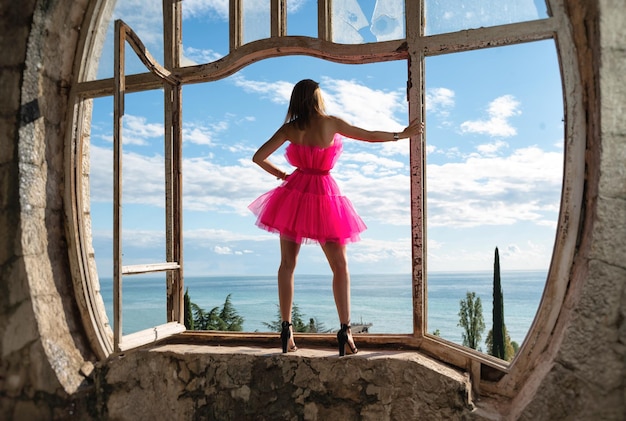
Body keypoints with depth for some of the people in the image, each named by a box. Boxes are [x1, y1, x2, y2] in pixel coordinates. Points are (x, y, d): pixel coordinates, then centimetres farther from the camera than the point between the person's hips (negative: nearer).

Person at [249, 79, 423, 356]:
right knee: (340, 266, 7)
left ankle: (286, 331, 10)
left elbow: (258, 157, 0)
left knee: (287, 264, 9)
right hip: (324, 197, -2)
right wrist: (403, 135, 17)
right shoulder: (331, 123, -4)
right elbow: (371, 136, 4)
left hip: (294, 194, 2)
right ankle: (345, 331, 1)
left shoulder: (290, 128, 1)